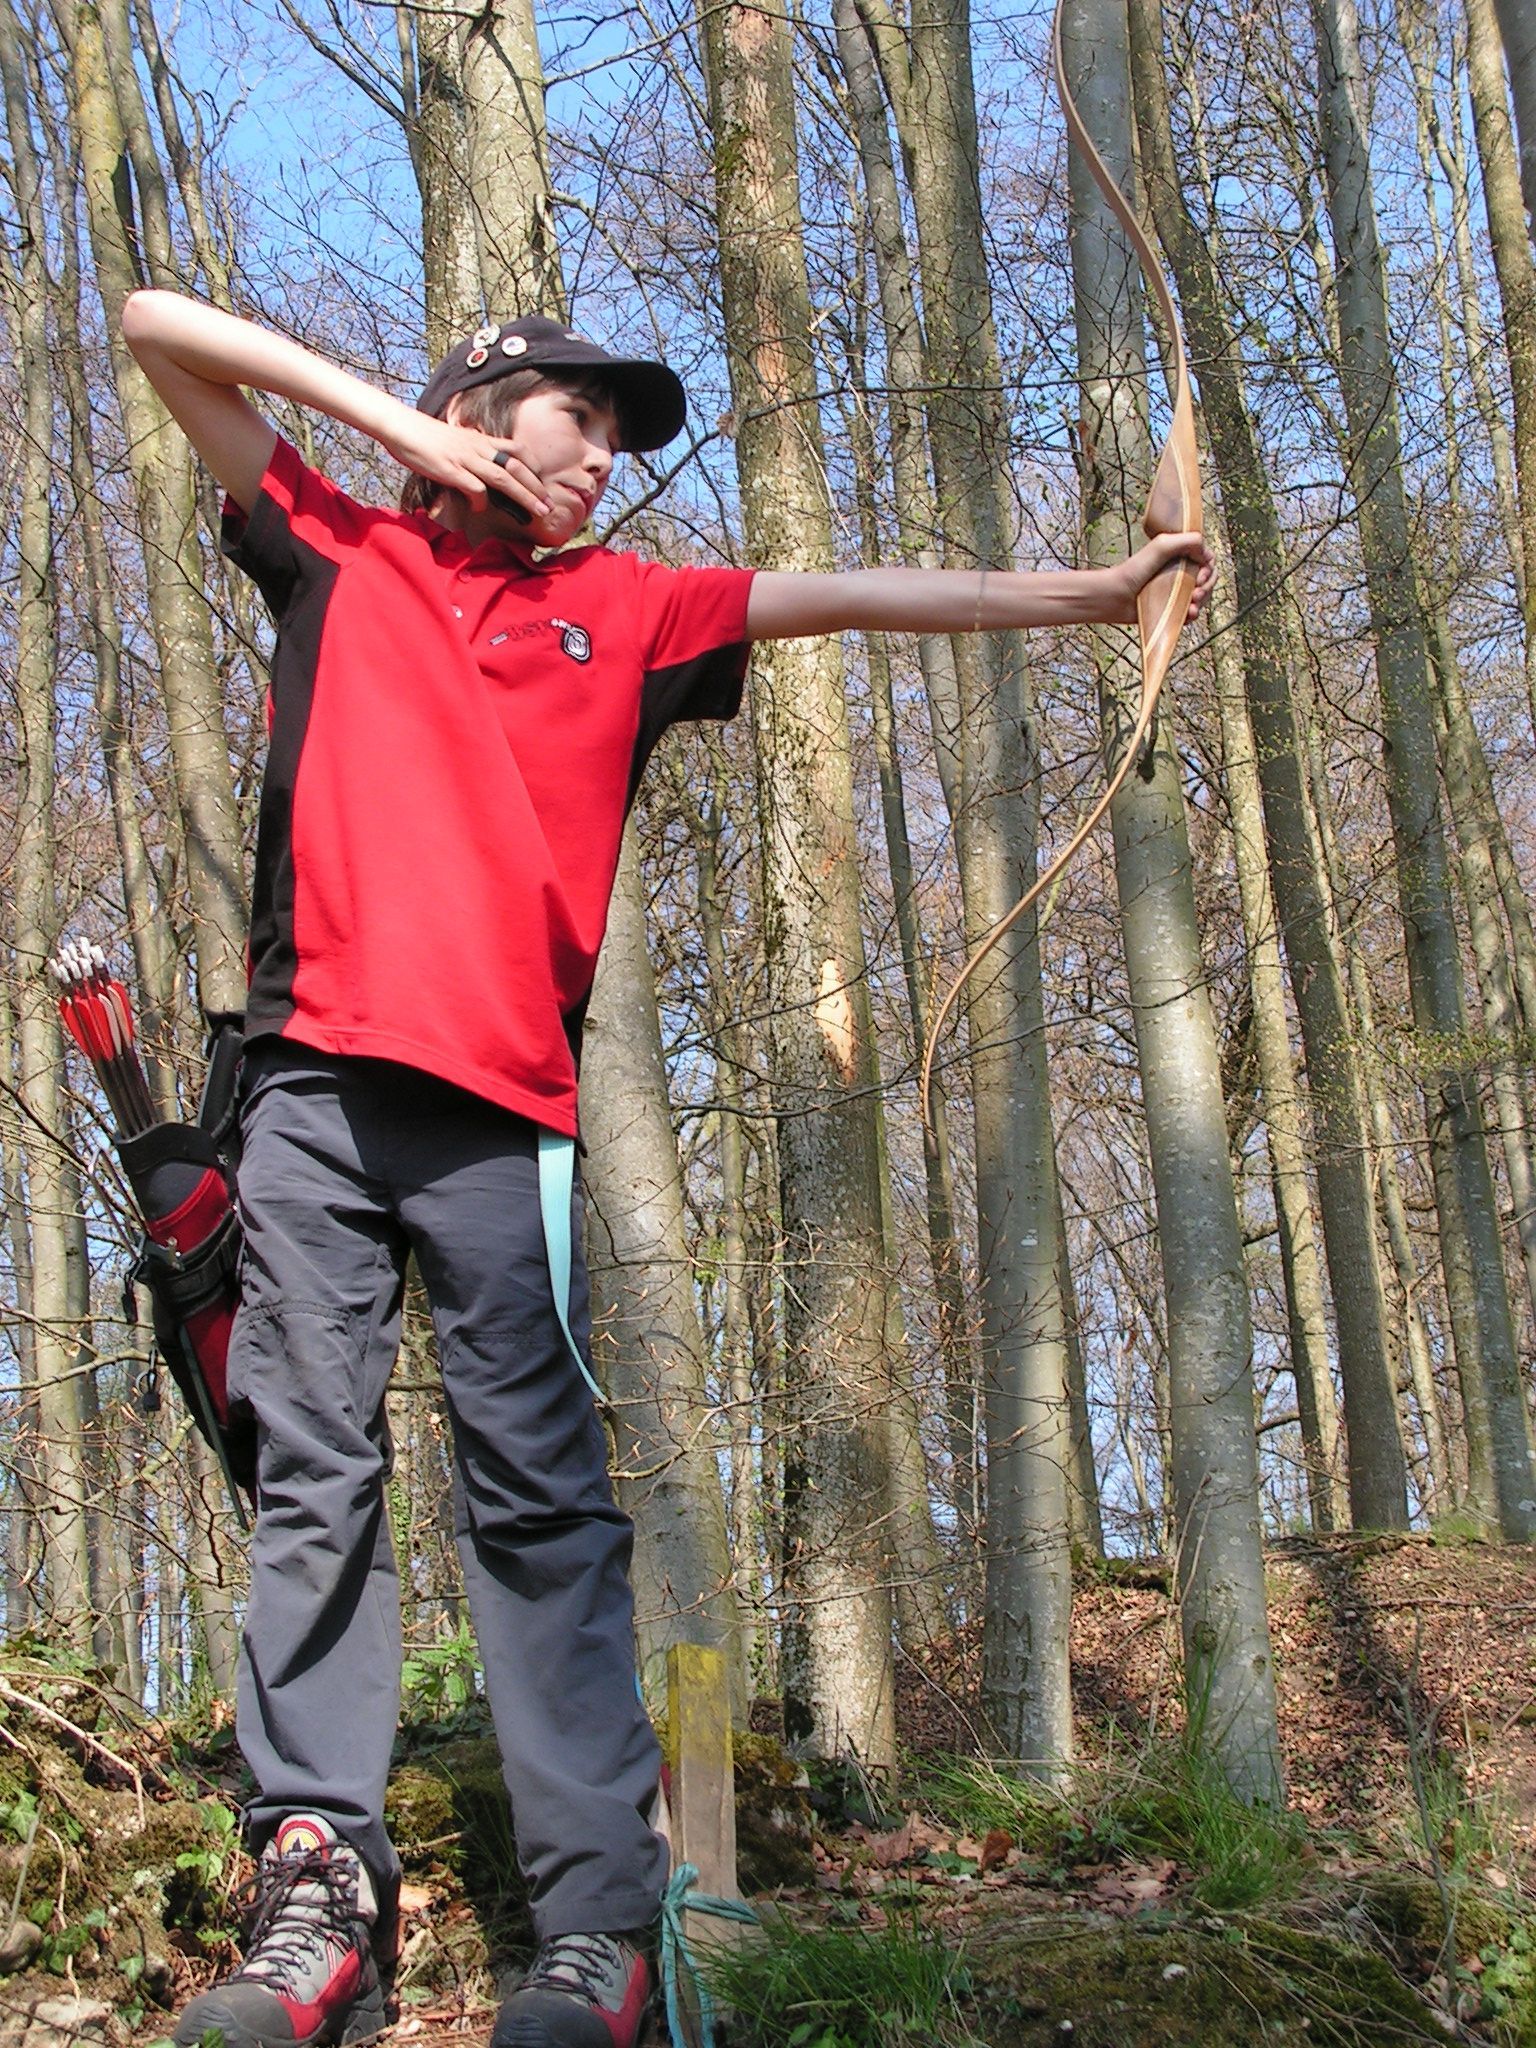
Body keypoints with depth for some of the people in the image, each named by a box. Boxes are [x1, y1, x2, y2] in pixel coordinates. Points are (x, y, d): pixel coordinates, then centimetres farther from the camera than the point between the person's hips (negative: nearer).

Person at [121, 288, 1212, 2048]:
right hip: (314, 1076, 0)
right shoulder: (333, 551, 17)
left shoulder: (625, 611, 21)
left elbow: (849, 595, 19)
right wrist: (398, 423, 12)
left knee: (538, 1495, -6)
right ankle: (319, 1887, -1)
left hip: (500, 1103, 0)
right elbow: (158, 322, 17)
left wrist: (1093, 591, 16)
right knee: (313, 1474, -3)